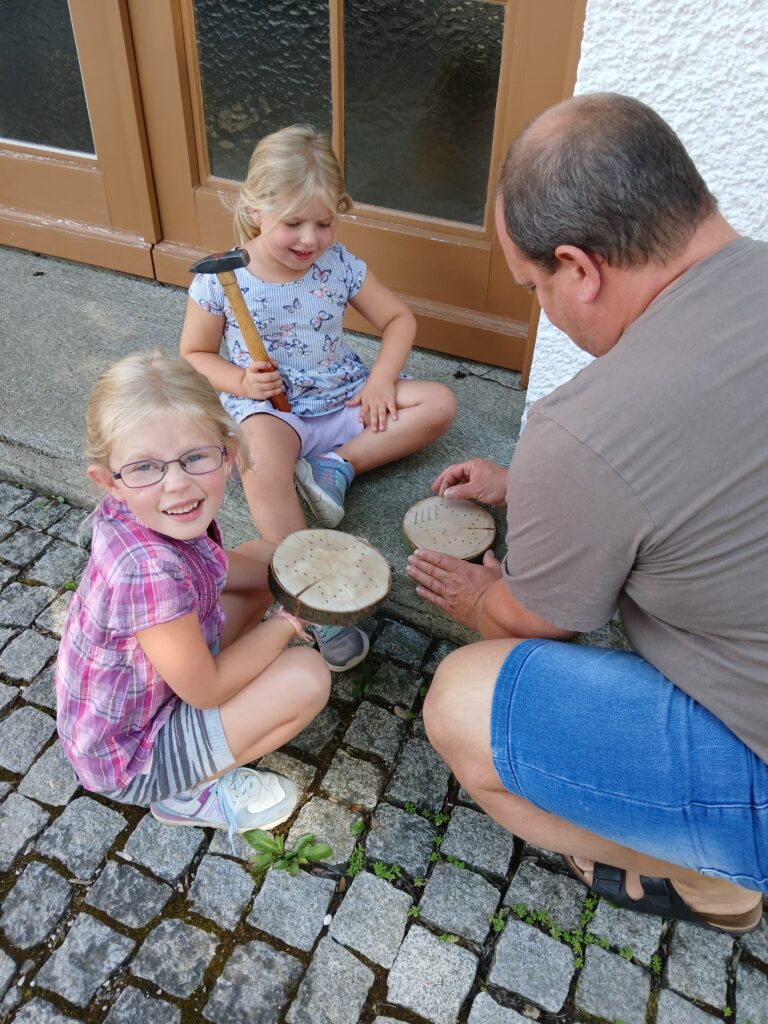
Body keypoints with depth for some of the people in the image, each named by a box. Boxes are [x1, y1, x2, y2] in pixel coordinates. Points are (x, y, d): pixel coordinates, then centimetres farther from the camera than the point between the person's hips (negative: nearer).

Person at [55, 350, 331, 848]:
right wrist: (285, 624, -12)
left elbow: (216, 567, 6)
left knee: (264, 554, 7)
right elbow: (206, 690, -25)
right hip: (131, 759, -7)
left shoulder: (132, 511, -18)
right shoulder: (153, 571, -41)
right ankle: (194, 791, 0)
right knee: (308, 676, -21)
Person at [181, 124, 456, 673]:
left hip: (343, 396, 4)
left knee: (438, 402, -10)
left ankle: (338, 464, -19)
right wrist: (242, 382, -17)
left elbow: (399, 318, 7)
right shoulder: (219, 282, -8)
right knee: (263, 469, -38)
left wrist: (381, 380, -9)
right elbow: (194, 354, 3)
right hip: (269, 407, -4)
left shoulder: (339, 266, -2)